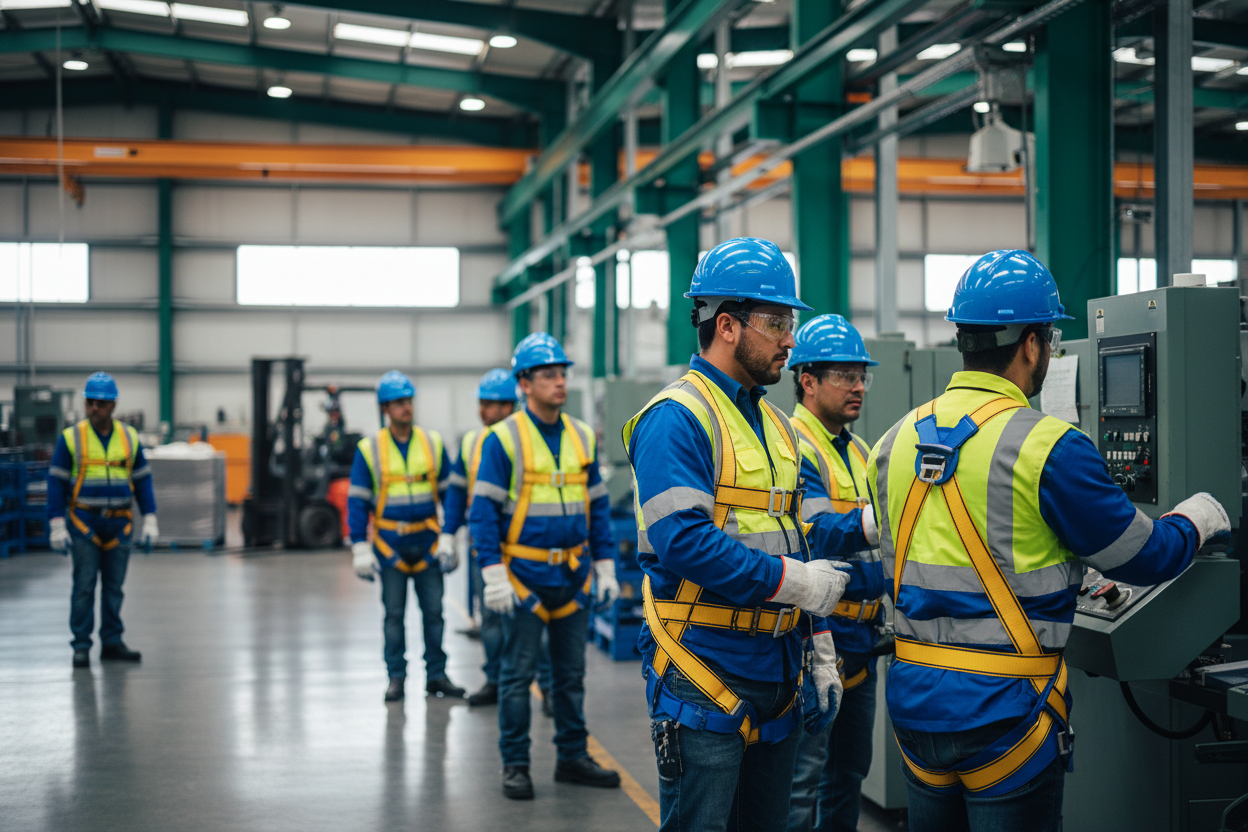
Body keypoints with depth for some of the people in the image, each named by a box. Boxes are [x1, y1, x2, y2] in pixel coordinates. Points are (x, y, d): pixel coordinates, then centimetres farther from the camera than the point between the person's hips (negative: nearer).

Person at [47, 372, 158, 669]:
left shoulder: (129, 438, 6)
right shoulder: (70, 438, -2)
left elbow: (143, 480, 10)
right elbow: (56, 482, -2)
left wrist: (149, 521, 4)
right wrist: (57, 526, -8)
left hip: (119, 525, 3)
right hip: (84, 524, -3)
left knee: (114, 587, 7)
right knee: (84, 586, -3)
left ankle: (112, 642, 13)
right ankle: (81, 646, 4)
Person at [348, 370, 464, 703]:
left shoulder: (433, 443, 3)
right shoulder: (369, 449, -2)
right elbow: (357, 501, -1)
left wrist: (450, 539, 2)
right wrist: (360, 549, -6)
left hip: (427, 542, 2)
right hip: (390, 544, -1)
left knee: (434, 612, 4)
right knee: (394, 614, 5)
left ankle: (436, 675, 13)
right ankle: (396, 677, 13)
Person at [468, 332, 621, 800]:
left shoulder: (582, 437, 8)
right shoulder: (504, 439, -8)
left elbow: (598, 507, 13)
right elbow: (483, 511, -10)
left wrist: (605, 567, 9)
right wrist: (493, 574, -16)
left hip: (574, 576, 5)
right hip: (524, 575, -5)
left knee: (572, 673, 12)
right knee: (518, 673, 2)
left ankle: (573, 757, 22)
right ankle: (515, 765, 10)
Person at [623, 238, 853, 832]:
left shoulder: (774, 424, 16)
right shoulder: (676, 417, -13)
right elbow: (683, 541, -24)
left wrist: (820, 654, 16)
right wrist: (793, 582, -20)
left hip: (776, 678, 9)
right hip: (704, 679, -8)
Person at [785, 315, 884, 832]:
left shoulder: (859, 451, 16)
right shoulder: (793, 449, -13)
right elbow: (817, 534, -26)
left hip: (860, 637, 9)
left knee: (850, 769, 17)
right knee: (802, 779, -7)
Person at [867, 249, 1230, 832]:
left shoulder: (894, 443, 5)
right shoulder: (1050, 448, -14)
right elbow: (1143, 559, -6)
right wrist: (1195, 521, 18)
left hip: (913, 697, 6)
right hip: (1002, 708, -6)